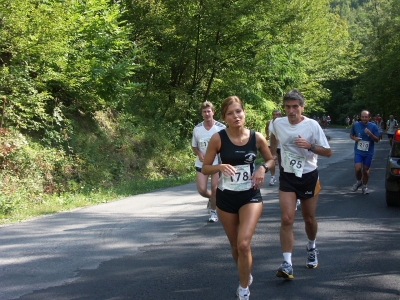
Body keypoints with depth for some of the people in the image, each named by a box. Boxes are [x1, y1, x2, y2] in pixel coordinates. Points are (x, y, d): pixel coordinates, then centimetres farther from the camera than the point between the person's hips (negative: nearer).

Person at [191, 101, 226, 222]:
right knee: (202, 190, -3)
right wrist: (199, 154, -9)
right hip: (201, 164, 2)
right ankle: (212, 199, 32)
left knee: (214, 188, -2)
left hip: (217, 163, -2)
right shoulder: (197, 129, -1)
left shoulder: (221, 128, -8)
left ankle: (213, 211, 19)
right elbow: (194, 146, 11)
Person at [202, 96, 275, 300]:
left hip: (251, 196, -1)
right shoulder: (218, 138, -11)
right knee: (235, 246, 14)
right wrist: (220, 166, -24)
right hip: (226, 197, 1)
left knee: (244, 244, -17)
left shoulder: (257, 137, -7)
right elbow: (204, 169, -5)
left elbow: (271, 160, 9)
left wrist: (263, 168, -12)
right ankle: (246, 276, 43)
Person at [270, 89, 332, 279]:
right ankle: (287, 264, -13)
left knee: (309, 219, 12)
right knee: (286, 219, -13)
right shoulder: (278, 123, -6)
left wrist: (309, 146, -26)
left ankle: (311, 248, 43)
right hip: (287, 177, 1)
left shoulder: (312, 125, -13)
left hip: (309, 177, -1)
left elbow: (328, 152, -10)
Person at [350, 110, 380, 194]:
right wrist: (354, 138, -12)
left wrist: (370, 134, -21)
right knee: (358, 169, -14)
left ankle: (364, 186, 29)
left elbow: (377, 140, -4)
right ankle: (358, 181, 17)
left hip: (368, 152, 0)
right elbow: (351, 135, 11)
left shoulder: (373, 126, -7)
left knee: (366, 170, 8)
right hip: (358, 152, 0)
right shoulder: (355, 125, -4)